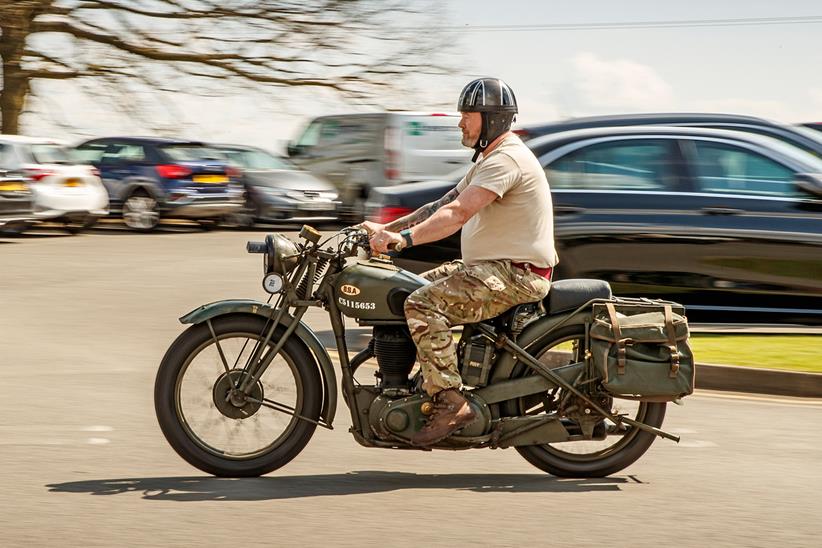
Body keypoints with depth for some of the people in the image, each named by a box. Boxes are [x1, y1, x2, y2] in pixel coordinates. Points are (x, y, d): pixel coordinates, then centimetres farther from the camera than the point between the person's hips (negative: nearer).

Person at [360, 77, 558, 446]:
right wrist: (388, 228, 11)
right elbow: (445, 204, 19)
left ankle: (450, 402, -26)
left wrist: (404, 238, -37)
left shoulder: (507, 159, -16)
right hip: (492, 266, 11)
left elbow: (458, 213, -29)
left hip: (516, 274, -11)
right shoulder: (490, 157, 19)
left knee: (423, 304, -25)